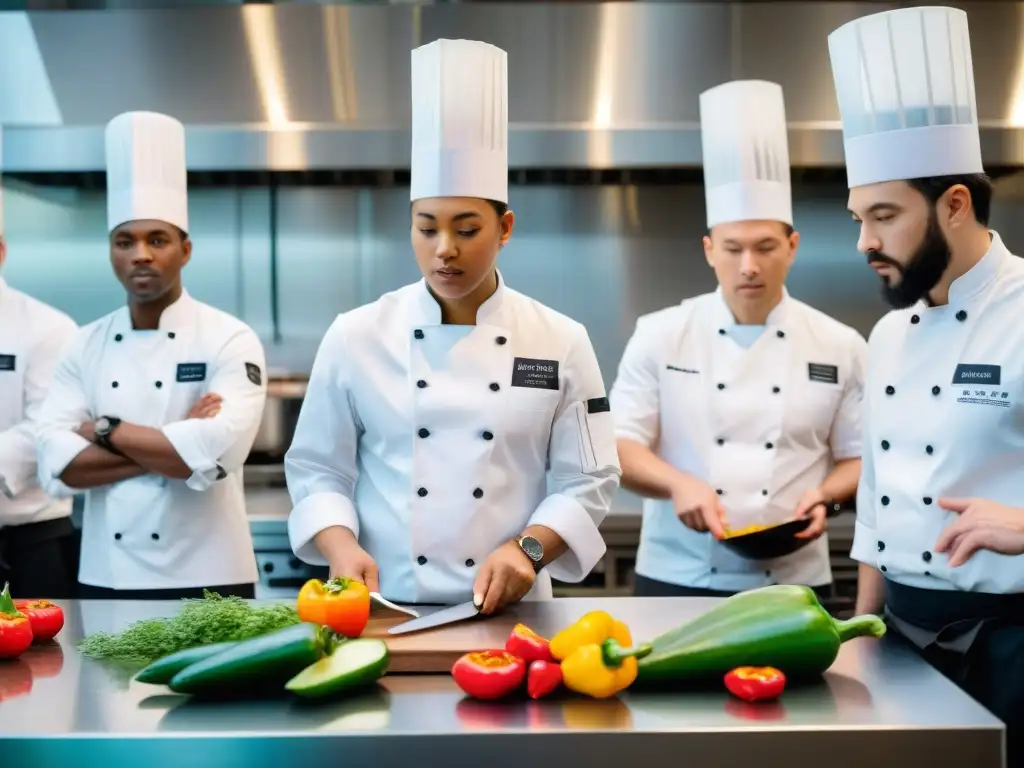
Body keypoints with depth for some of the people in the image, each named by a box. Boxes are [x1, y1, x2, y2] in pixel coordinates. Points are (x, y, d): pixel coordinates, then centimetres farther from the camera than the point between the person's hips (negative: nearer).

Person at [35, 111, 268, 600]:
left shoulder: (230, 340, -7)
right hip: (105, 580, 4)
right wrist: (175, 444, -15)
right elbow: (57, 463, -6)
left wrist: (106, 430, -10)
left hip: (206, 582, -3)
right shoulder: (85, 347, 4)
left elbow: (215, 454, -21)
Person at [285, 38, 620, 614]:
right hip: (382, 610, 0)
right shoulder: (357, 336, 0)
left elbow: (586, 482, 2)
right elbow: (317, 470, 5)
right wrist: (342, 546, -12)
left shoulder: (561, 343, 0)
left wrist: (527, 548, -13)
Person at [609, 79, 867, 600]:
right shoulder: (660, 335, -2)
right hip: (678, 582, -1)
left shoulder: (839, 346, 1)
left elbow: (860, 457, 7)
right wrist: (679, 484, -23)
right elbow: (619, 446, -5)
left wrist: (824, 498, -14)